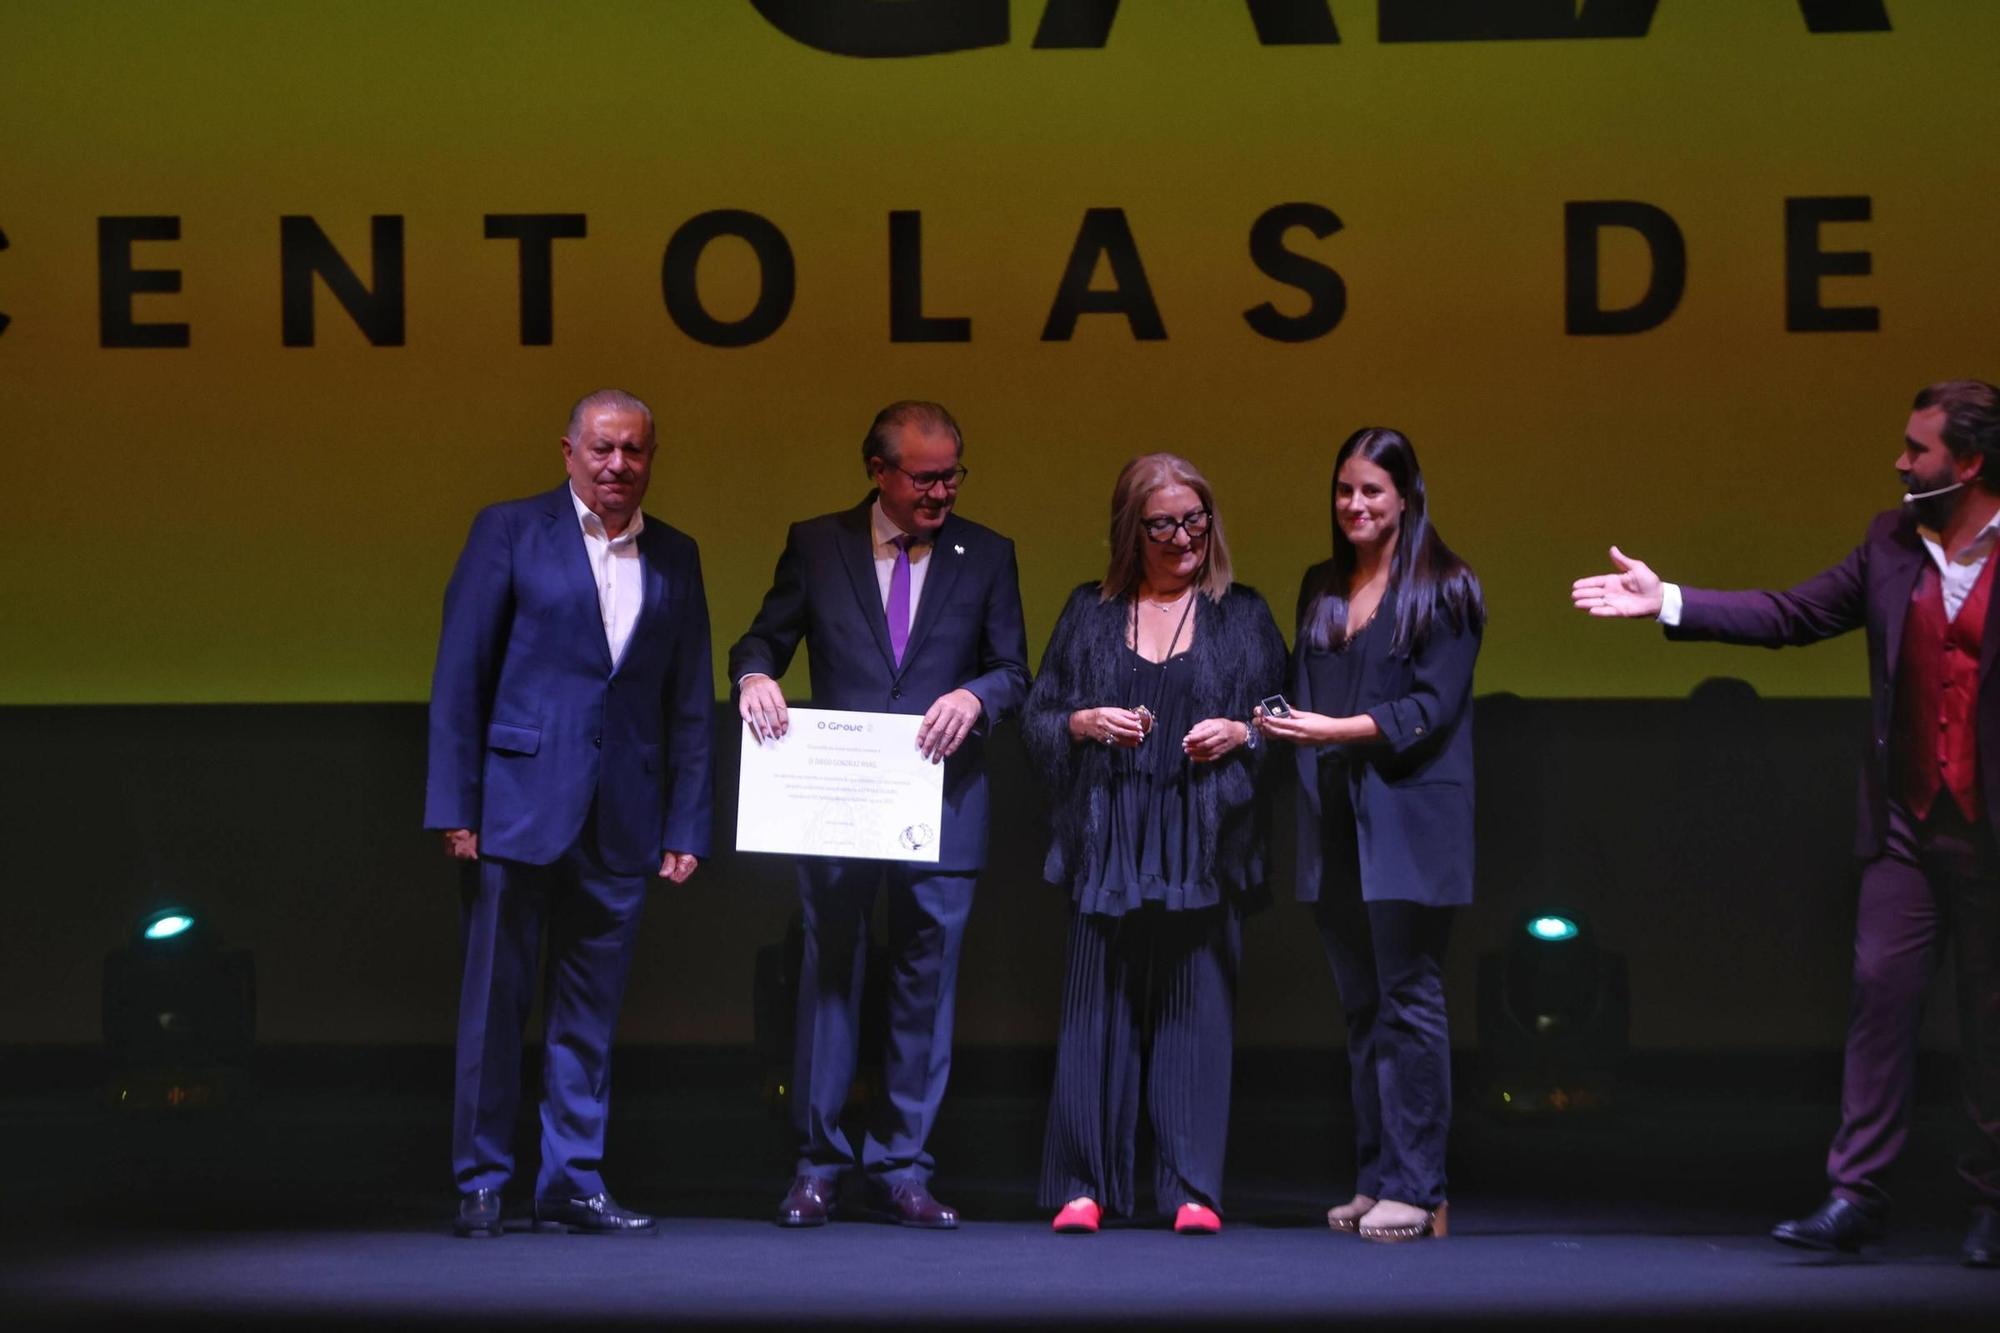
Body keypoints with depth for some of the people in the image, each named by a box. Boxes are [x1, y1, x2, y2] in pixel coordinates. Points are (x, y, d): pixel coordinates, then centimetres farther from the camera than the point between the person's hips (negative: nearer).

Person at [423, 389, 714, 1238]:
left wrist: (687, 827, 5)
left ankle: (573, 1185, 13)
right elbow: (459, 674, -1)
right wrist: (455, 806, -7)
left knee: (590, 1011, 7)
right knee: (495, 1001, 0)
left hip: (622, 817, 3)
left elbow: (691, 702, 12)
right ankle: (480, 1184, 8)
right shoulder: (510, 532, 1)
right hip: (519, 802, -3)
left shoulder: (674, 558, 12)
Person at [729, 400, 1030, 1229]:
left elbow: (1015, 671, 6)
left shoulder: (986, 556, 8)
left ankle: (900, 1169, 9)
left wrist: (975, 696, -16)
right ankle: (818, 1167, 8)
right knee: (829, 977, 2)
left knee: (926, 984, 2)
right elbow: (763, 639, 8)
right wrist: (755, 675, -15)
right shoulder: (816, 546, 6)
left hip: (940, 806, 1)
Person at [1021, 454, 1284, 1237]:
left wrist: (1240, 732, -11)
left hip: (1201, 843, -1)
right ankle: (1084, 1189, 1)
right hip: (1108, 841, 1)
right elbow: (1036, 716, 11)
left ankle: (1193, 1192, -1)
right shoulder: (1089, 614, 12)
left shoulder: (1243, 617, 11)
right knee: (1097, 1010, -2)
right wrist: (1084, 722, -9)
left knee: (1194, 1011, -3)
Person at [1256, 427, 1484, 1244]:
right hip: (1334, 823, 6)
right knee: (1360, 1006, 8)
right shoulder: (1321, 588, 16)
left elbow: (1431, 708, -10)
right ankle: (1374, 1180, 11)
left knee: (1407, 1004, -7)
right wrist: (1281, 724, -2)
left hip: (1407, 823, -6)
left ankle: (1416, 1190, -6)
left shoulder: (1442, 591, -2)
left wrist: (1336, 730, -18)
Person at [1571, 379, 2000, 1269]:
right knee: (1880, 994, 0)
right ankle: (1855, 1196, 3)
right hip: (1908, 822, 4)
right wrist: (1668, 603, 0)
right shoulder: (1892, 544, 7)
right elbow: (1793, 614, 6)